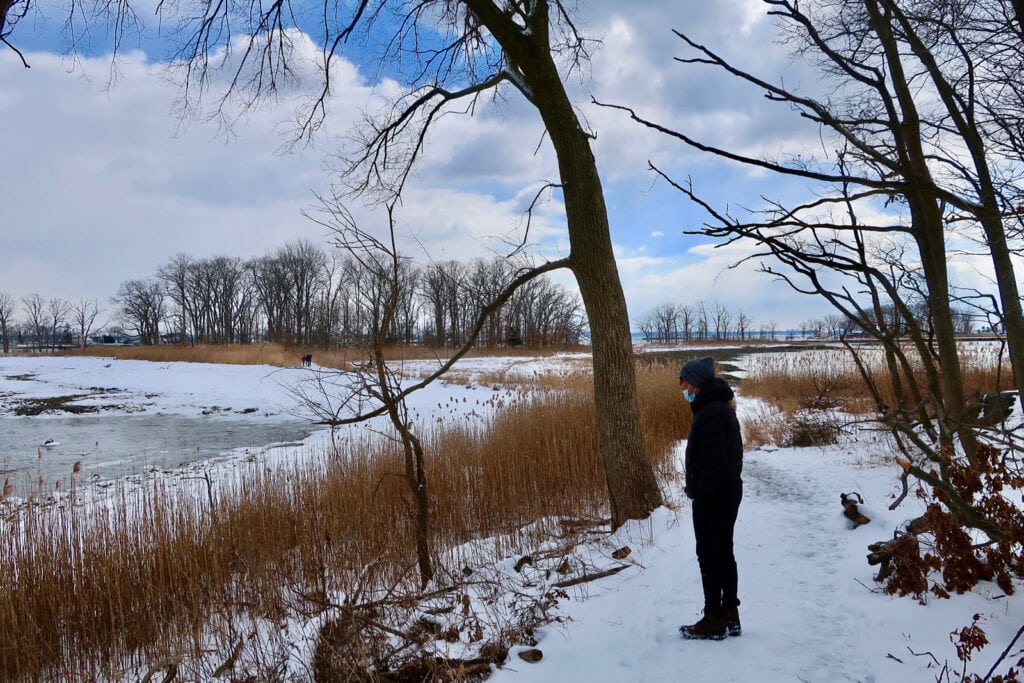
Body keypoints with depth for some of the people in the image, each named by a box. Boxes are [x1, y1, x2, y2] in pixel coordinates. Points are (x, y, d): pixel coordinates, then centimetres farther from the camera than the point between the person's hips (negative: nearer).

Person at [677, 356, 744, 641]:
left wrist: (701, 494, -18)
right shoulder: (722, 407, 12)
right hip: (730, 491, 10)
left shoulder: (709, 412, -21)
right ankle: (730, 616, 25)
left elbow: (714, 460, -25)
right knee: (724, 553, 16)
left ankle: (714, 620, 9)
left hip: (713, 496, -10)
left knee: (709, 556, 0)